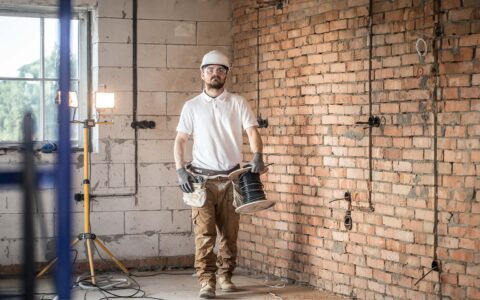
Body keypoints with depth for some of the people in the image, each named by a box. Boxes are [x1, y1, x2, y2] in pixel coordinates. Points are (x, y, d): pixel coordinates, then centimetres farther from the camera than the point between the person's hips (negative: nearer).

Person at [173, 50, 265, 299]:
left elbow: (252, 131, -6)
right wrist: (180, 171, -8)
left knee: (229, 232, 7)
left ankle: (225, 275, 19)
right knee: (204, 233, -7)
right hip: (202, 178, -1)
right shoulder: (192, 106, 4)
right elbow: (180, 140, 4)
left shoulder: (237, 103, 4)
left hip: (230, 177, 1)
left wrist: (257, 155, -25)